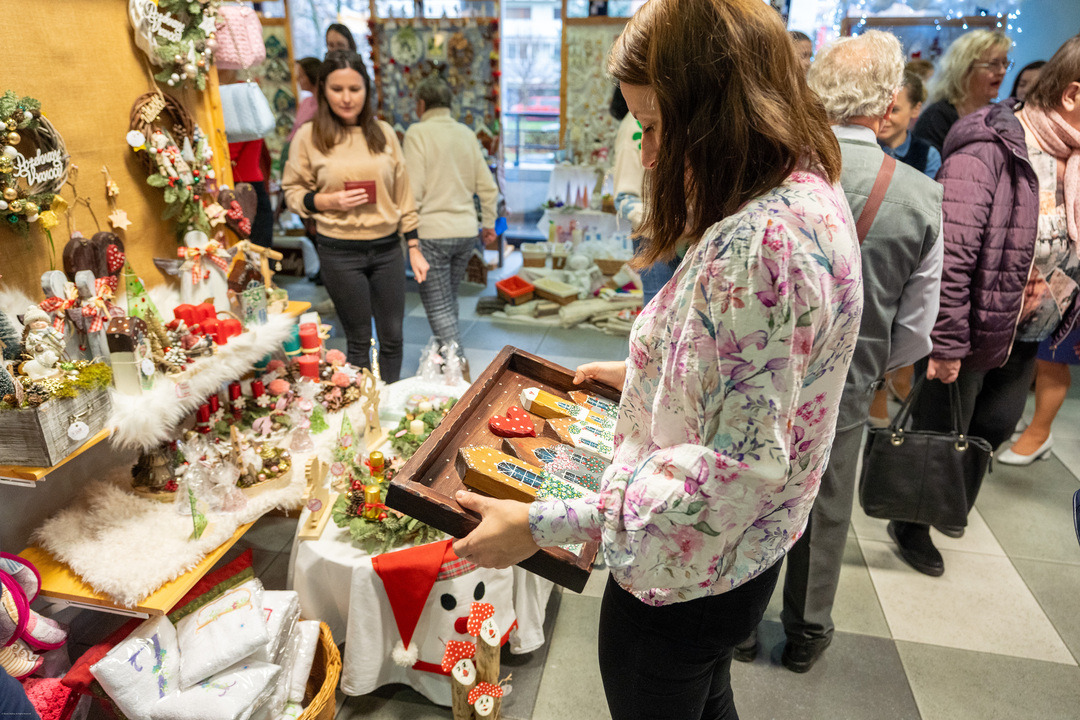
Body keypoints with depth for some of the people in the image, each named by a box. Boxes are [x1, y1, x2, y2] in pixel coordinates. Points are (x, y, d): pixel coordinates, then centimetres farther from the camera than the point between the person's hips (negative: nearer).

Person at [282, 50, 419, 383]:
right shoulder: (309, 136, -3)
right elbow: (293, 192, 3)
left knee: (393, 337, 11)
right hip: (340, 253, -3)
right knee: (359, 340, 8)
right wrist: (328, 201, -16)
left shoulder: (383, 132, 5)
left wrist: (414, 247, 7)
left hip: (387, 248, 3)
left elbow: (403, 194, 9)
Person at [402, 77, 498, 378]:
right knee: (448, 300, 20)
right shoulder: (467, 133, 10)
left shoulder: (418, 132, -7)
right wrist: (488, 223, 23)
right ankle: (447, 354, 30)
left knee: (438, 306, -2)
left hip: (432, 232, -6)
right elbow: (487, 186, 11)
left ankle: (459, 367, -9)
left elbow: (413, 191, -14)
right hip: (466, 231, 6)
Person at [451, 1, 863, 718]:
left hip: (683, 576, -9)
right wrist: (641, 372, 15)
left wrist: (544, 525, -31)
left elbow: (738, 467, -33)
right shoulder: (811, 193, 1)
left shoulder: (757, 243, -33)